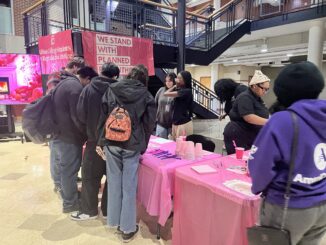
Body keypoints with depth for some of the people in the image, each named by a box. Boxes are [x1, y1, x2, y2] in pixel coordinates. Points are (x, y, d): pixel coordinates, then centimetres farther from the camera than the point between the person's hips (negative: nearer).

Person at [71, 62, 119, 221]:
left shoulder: (89, 89, -7)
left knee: (90, 175, 14)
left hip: (95, 140, -1)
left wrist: (90, 126, 11)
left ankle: (89, 210, 24)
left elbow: (81, 115, -8)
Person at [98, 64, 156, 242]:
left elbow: (102, 116, 3)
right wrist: (142, 145, 11)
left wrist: (101, 141, 11)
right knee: (129, 186, 8)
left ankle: (114, 221, 33)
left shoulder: (112, 89, 4)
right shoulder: (146, 96, -1)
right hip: (132, 145, -2)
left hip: (111, 142, 2)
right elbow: (149, 124, 1)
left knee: (114, 183, 16)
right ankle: (127, 228, 20)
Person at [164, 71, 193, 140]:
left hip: (184, 124, -9)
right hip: (175, 123, 9)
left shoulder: (187, 91, -16)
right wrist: (175, 86, 11)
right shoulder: (179, 90, 13)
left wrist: (175, 87, 1)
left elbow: (166, 94, -15)